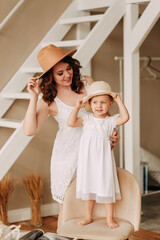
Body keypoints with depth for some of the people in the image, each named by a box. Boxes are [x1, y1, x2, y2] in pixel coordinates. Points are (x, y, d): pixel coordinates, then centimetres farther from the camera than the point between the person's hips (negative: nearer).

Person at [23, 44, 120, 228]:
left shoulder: (87, 83, -1)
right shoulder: (49, 100, -9)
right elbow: (29, 130, -20)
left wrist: (113, 134, -1)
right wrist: (33, 97, -21)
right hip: (67, 155, -2)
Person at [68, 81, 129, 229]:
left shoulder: (110, 121, -1)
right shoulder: (87, 118, 6)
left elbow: (125, 118, -17)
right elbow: (71, 122, -2)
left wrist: (119, 100, -13)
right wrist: (77, 107, -3)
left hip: (103, 158, -2)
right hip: (87, 158, 2)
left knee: (107, 188, 2)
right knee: (89, 188, 12)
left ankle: (110, 218, 15)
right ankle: (88, 217, 26)